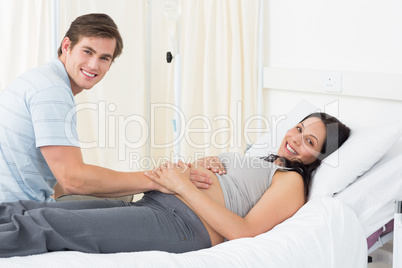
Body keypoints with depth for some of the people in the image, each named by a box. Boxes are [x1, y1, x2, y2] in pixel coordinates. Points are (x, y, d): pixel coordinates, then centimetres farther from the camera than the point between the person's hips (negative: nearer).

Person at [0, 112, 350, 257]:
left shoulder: (292, 181, 7)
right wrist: (171, 174, 3)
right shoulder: (256, 161, 31)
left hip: (183, 224, -8)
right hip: (150, 204, 8)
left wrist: (185, 188, -9)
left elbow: (243, 231, -9)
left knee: (42, 224, -24)